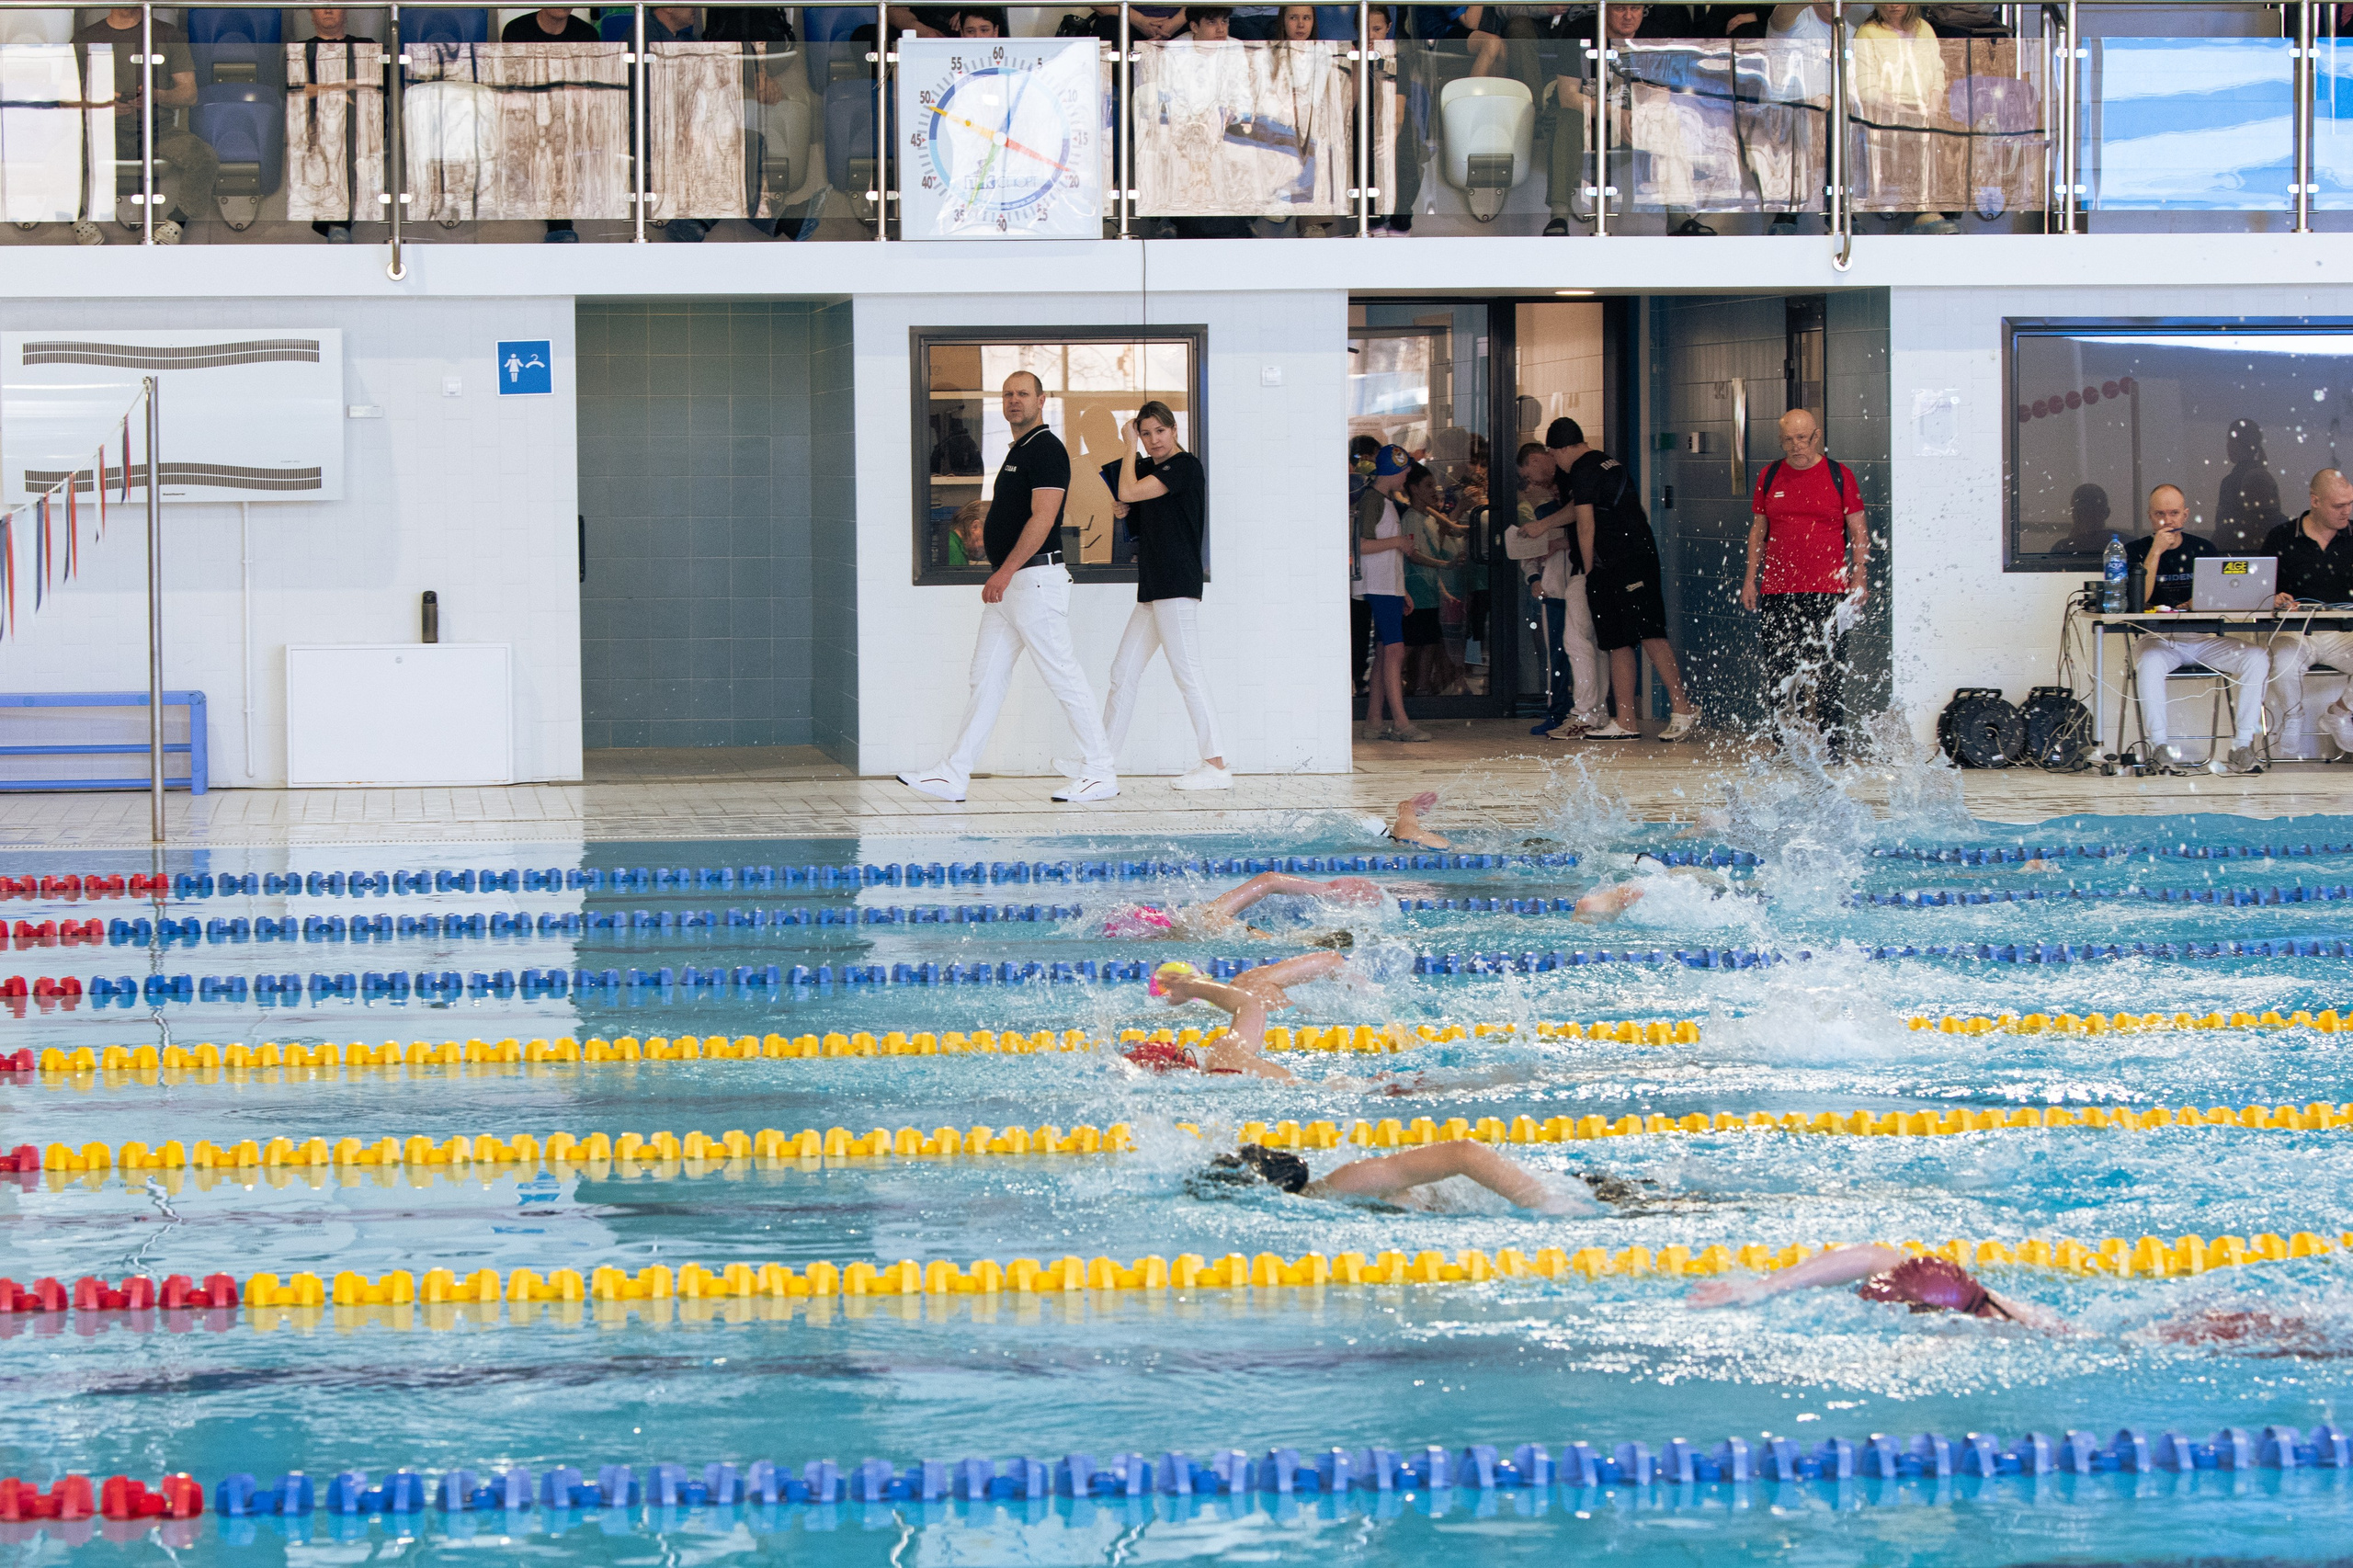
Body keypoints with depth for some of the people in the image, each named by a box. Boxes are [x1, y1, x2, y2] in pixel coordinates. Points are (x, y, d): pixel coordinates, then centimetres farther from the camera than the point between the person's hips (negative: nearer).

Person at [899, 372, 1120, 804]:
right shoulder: (1017, 452, 19)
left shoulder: (1046, 449, -12)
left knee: (1064, 677, -5)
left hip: (1036, 579, -10)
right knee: (986, 677, 7)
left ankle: (1102, 773, 2)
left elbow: (1042, 518, -20)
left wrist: (1006, 571, -23)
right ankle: (953, 776, 6)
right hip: (1008, 584, 10)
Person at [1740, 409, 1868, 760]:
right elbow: (1757, 530, 17)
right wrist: (1750, 578, 11)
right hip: (1778, 591, 3)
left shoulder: (1839, 475, 3)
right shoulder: (1769, 477, 11)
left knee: (1828, 675, -4)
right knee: (1780, 673, 3)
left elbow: (1858, 531, 5)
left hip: (1828, 591, -3)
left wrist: (1858, 579, -3)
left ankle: (1833, 744, 2)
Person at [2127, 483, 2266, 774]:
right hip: (2158, 638, -3)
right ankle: (2160, 748, -30)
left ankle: (2242, 746, -20)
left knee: (2256, 658, -21)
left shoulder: (2204, 549, 14)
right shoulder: (2137, 551, 5)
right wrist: (2156, 551, -12)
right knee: (2149, 663, -38)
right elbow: (2138, 600, -10)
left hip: (2204, 639, 3)